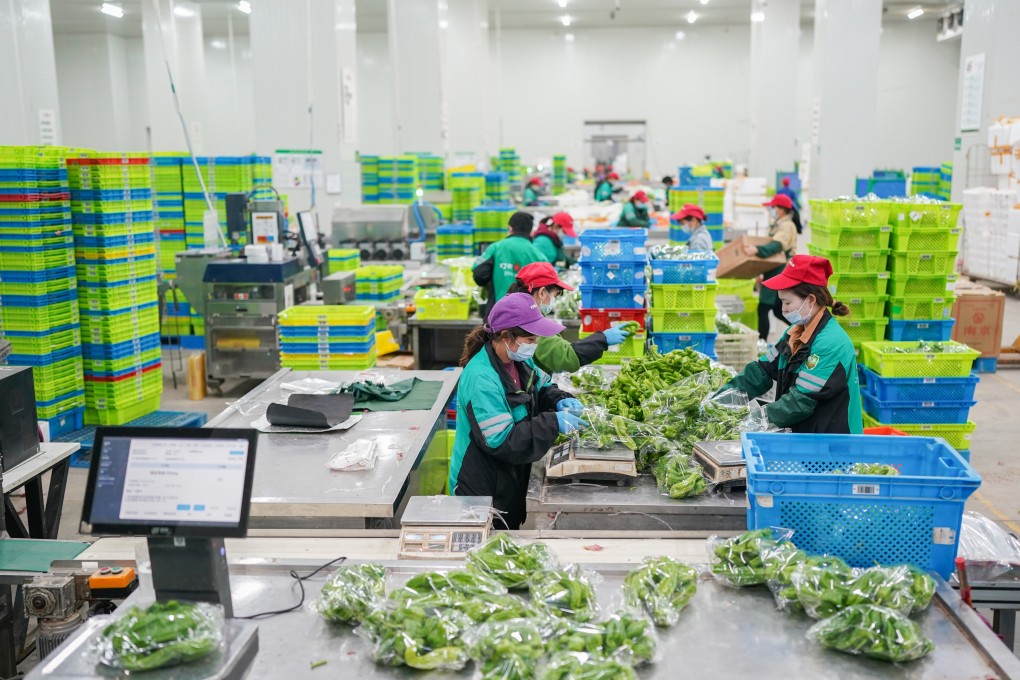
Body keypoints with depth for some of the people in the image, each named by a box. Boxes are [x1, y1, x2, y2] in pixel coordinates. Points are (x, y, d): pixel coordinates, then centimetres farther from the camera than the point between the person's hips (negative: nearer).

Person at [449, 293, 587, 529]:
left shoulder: (519, 360, 0)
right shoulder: (481, 379, -28)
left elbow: (542, 387, 18)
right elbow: (501, 441, -30)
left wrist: (560, 401, -5)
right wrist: (554, 423, -28)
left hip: (510, 481, 9)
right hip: (481, 492, -9)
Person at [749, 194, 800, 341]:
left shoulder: (786, 226, -13)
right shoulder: (777, 225, 17)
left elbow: (776, 246, -30)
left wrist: (757, 250, -47)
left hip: (779, 273, -10)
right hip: (774, 272, 10)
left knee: (763, 309, -12)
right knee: (779, 310, 15)